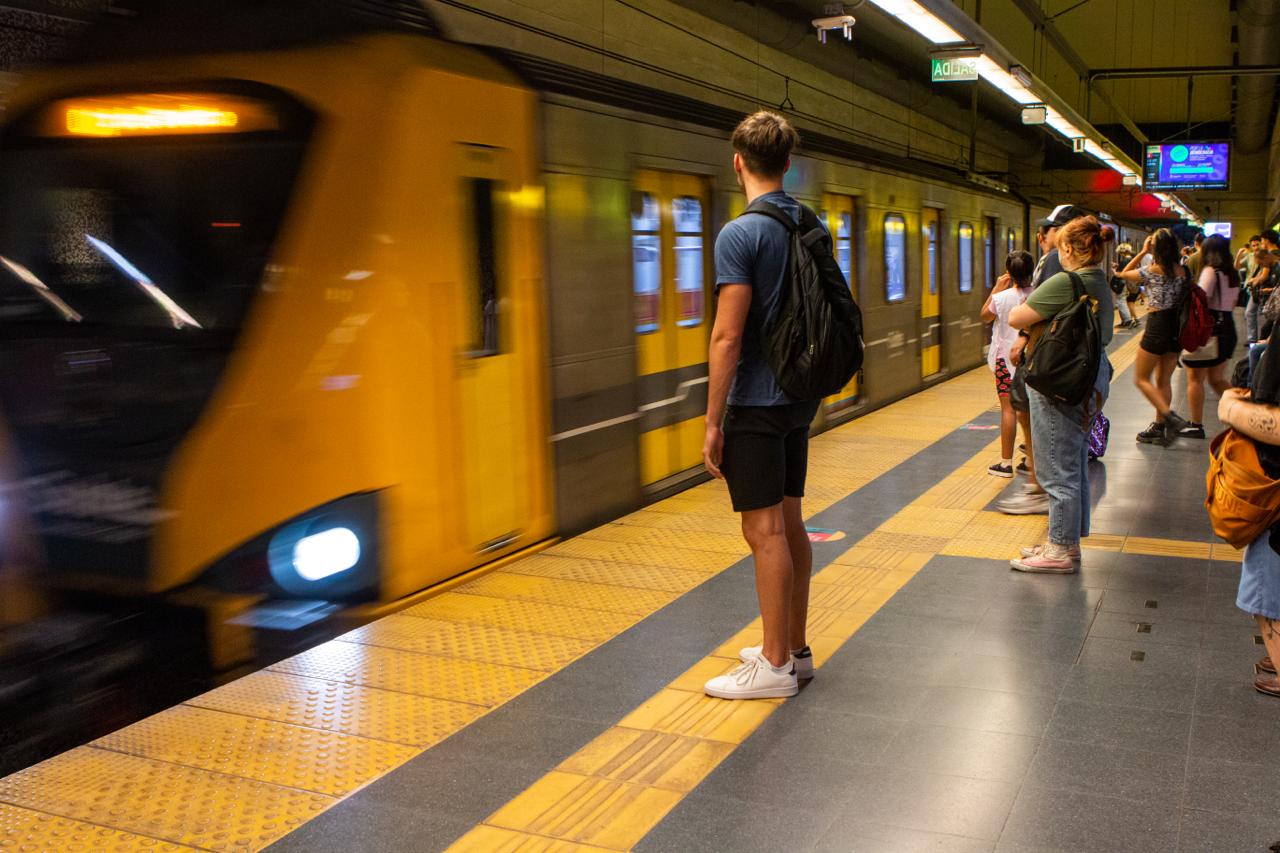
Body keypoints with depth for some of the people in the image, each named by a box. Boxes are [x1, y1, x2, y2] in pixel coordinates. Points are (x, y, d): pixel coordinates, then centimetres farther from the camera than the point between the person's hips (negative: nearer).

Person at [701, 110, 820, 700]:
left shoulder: (741, 235, -16)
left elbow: (728, 336, -20)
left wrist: (714, 421, -14)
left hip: (756, 404, -8)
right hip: (800, 397, 8)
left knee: (765, 531, -2)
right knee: (790, 523, 14)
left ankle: (775, 666, 6)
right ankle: (795, 649, 24)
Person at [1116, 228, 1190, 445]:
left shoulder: (1152, 270, -13)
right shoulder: (1181, 270, 2)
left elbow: (1124, 274, 3)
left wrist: (1142, 252, 5)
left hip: (1157, 325, -6)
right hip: (1176, 326, 7)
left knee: (1141, 379, 4)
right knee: (1164, 381, 14)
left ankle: (1170, 418, -10)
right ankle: (1159, 427, 18)